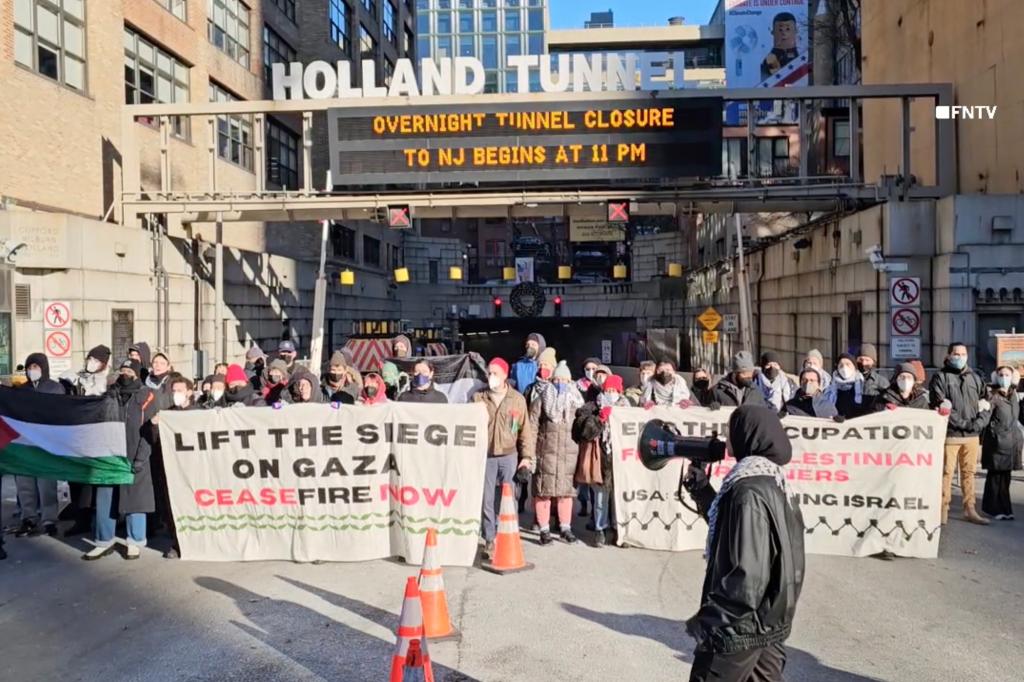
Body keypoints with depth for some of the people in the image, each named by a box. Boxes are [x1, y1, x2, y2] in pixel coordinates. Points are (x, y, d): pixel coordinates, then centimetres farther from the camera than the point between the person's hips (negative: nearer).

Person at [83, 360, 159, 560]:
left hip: (133, 458, -3)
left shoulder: (145, 396, 1)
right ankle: (104, 542, 16)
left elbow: (148, 430, -4)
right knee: (104, 500, 4)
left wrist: (140, 458, -11)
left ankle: (135, 543, 11)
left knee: (134, 500, 1)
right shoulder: (110, 395, 11)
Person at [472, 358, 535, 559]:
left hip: (509, 456, 0)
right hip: (485, 456, 1)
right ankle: (490, 540, 15)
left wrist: (526, 457, 0)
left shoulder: (517, 399, 0)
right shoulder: (478, 397, 2)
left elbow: (525, 429, 3)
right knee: (486, 500, 4)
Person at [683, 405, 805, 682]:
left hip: (741, 626, -9)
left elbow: (746, 575, -26)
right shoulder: (771, 482, 5)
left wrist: (710, 624, -20)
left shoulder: (750, 492, -23)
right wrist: (701, 488, 12)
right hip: (767, 621, 9)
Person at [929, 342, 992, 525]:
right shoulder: (940, 377, 0)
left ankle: (969, 509, 17)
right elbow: (941, 406, -9)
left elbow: (987, 404, 12)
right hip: (950, 434, -4)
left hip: (973, 435, 4)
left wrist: (978, 424, -4)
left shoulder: (975, 377, 14)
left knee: (969, 472, 10)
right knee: (946, 473, -2)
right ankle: (943, 510, 4)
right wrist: (964, 423, -14)